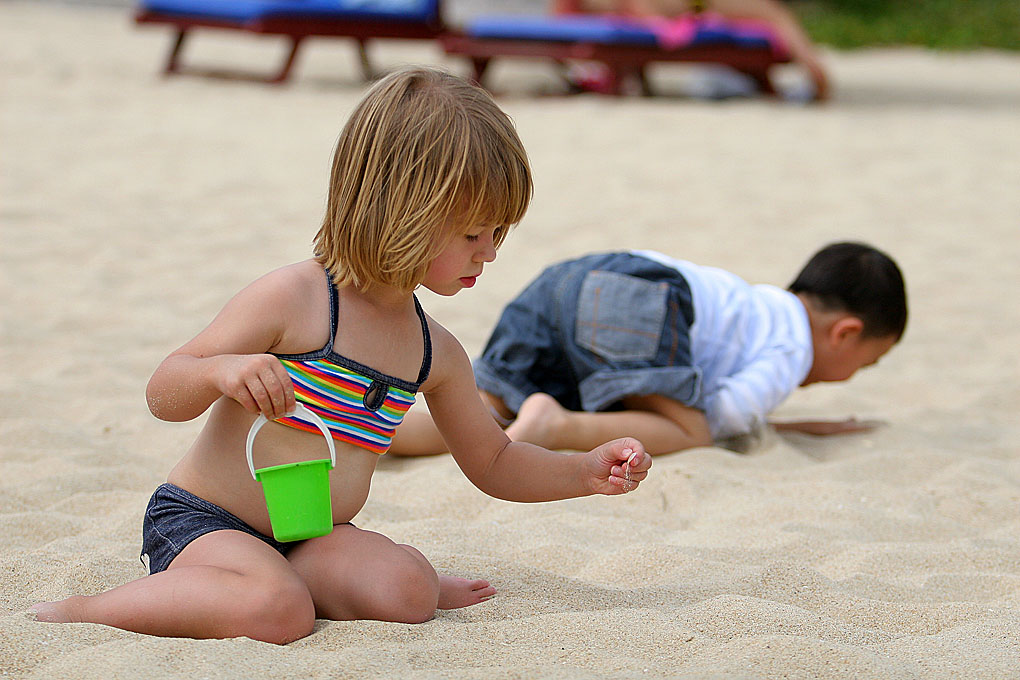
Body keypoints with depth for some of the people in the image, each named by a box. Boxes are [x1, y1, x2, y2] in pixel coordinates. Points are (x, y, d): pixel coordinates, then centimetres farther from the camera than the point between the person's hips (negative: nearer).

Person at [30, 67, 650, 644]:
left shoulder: (436, 354, 6)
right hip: (198, 519, -5)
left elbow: (494, 463, 20)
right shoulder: (293, 300, -15)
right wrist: (221, 370, -34)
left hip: (310, 537, 5)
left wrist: (588, 472, 6)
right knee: (278, 613, -34)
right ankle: (79, 611, -19)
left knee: (409, 591, -22)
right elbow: (163, 396, -12)